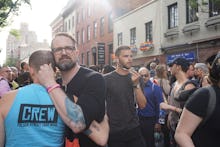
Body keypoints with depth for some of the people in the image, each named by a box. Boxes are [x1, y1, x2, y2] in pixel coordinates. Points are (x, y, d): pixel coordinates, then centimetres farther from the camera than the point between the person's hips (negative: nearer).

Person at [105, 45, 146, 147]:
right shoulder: (106, 79, -8)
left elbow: (142, 105, -3)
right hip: (114, 132, -3)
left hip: (134, 129, 3)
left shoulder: (135, 78, 3)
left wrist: (136, 84, -16)